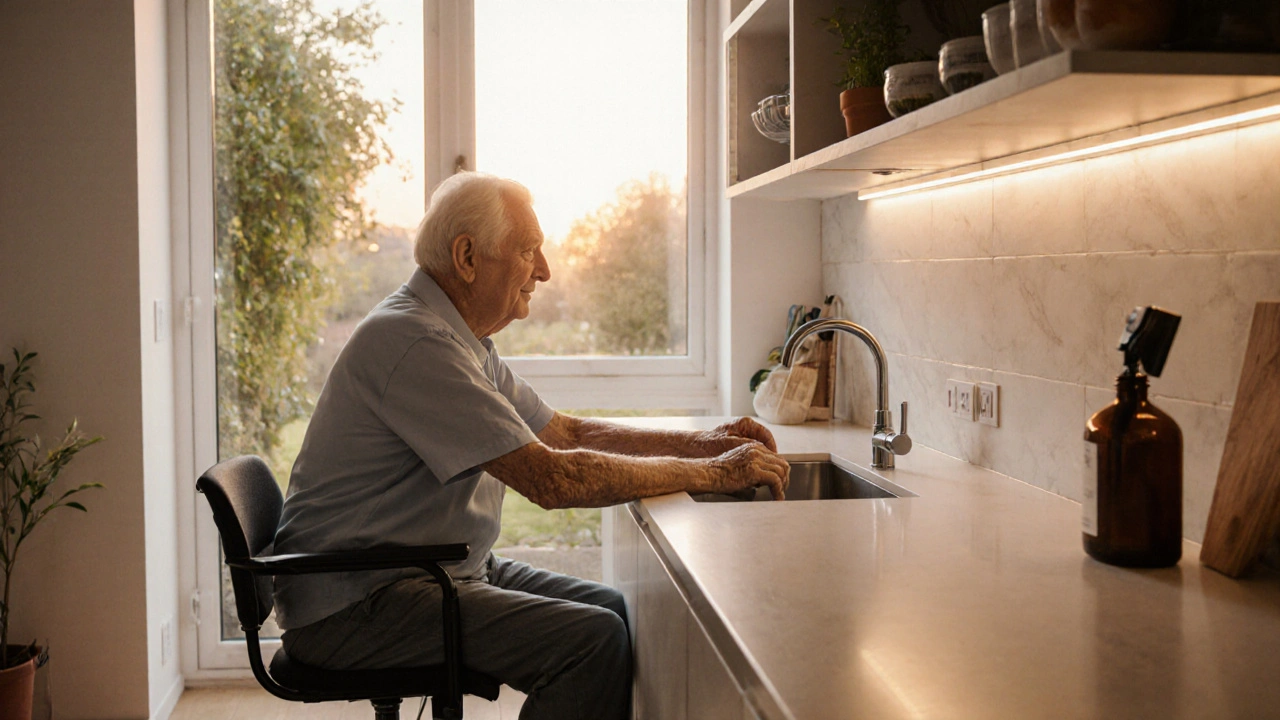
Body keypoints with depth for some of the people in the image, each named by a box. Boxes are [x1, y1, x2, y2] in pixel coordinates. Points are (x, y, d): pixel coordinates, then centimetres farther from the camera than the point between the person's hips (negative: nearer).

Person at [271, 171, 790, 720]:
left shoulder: (464, 341, 13)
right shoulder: (412, 341, -22)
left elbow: (567, 433, 16)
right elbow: (551, 478, -26)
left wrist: (702, 443, 3)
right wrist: (714, 474, -19)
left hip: (437, 571, 10)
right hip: (353, 606, -10)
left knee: (616, 611, 3)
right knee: (594, 639, -21)